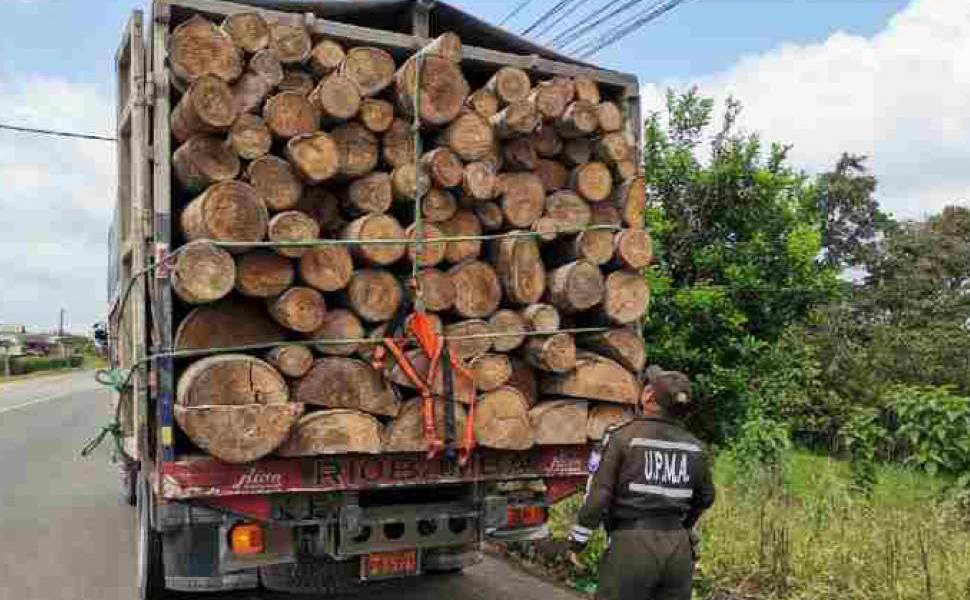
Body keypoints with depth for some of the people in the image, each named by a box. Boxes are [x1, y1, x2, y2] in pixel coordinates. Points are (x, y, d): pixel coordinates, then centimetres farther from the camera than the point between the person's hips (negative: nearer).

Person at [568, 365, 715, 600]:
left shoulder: (622, 436, -10)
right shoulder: (693, 447, 6)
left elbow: (597, 495, -11)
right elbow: (705, 497, 20)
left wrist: (577, 540, -1)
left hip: (632, 546, -5)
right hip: (679, 548, 5)